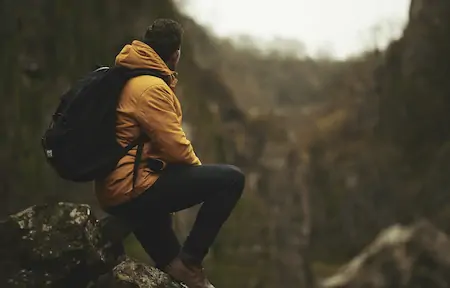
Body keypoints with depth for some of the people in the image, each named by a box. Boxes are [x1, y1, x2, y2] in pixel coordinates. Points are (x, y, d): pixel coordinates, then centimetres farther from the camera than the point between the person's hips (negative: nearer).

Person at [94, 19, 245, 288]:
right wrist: (199, 168, 2)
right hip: (134, 188, -10)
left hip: (115, 191, 10)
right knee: (231, 179, -14)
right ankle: (189, 261, -9)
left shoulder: (129, 79, 15)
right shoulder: (151, 87, -15)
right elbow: (174, 146, -17)